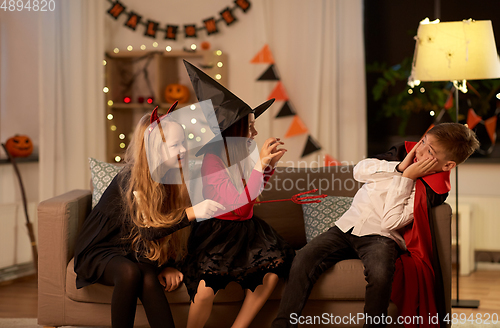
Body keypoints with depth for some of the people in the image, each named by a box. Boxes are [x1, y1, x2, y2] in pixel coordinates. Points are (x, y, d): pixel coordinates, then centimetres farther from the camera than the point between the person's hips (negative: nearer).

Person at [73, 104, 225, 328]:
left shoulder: (171, 180, -1)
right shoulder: (131, 180, -22)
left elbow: (167, 231, 4)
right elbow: (148, 229, -33)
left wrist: (168, 265, -10)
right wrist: (193, 213, -43)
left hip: (135, 253, 4)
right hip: (99, 252, -4)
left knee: (148, 278, -31)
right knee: (130, 272, -37)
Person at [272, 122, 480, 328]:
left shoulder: (433, 189, -6)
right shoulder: (405, 152, 13)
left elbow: (391, 222, -16)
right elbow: (359, 171, 4)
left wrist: (406, 177, -12)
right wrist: (400, 167, -5)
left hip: (381, 237, -5)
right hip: (346, 227, 5)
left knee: (379, 272, -40)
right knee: (304, 259, -22)